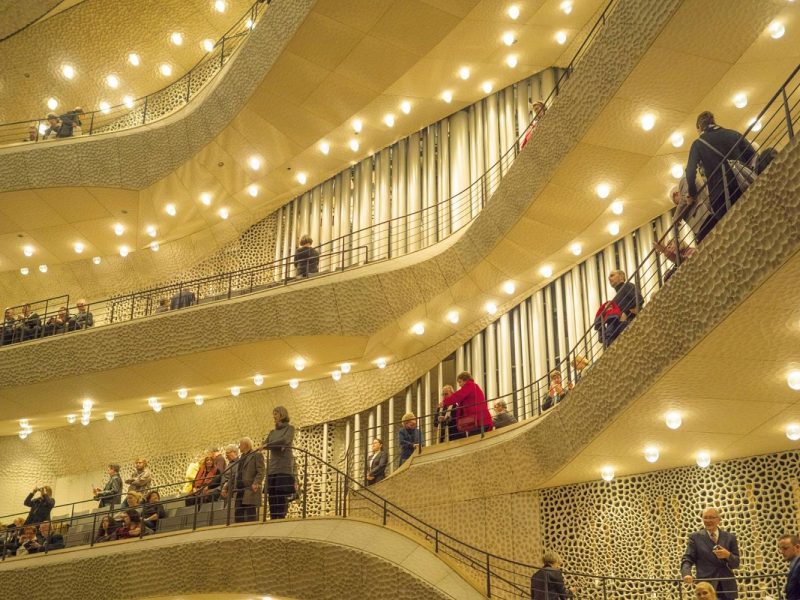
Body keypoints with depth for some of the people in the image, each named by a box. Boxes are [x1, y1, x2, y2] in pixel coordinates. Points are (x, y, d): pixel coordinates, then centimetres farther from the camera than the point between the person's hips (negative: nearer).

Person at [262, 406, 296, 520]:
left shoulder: (289, 428, 6)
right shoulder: (272, 432, 23)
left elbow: (285, 440, -12)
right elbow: (264, 444, 10)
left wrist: (268, 445, -10)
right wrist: (276, 446, -10)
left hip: (284, 467, -6)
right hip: (272, 467, 6)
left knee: (282, 495, -12)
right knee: (272, 497, 0)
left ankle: (281, 518, -14)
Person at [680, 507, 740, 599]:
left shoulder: (730, 537, 8)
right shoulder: (695, 537, 4)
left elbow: (736, 563, 7)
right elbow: (687, 559, -3)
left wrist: (728, 555, -16)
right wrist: (687, 574, -24)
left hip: (726, 586, 2)